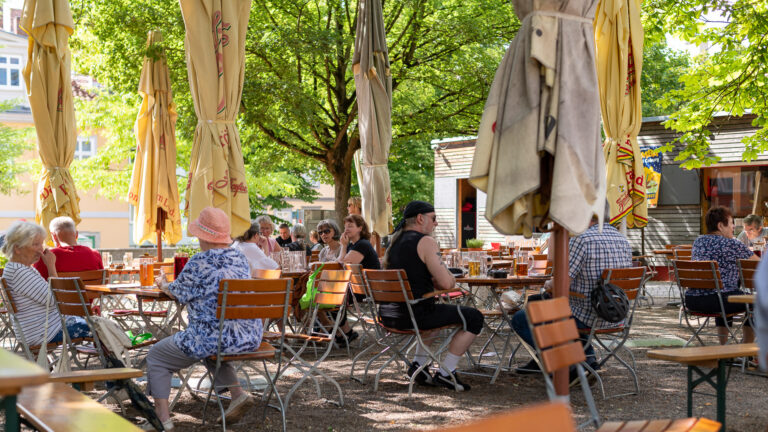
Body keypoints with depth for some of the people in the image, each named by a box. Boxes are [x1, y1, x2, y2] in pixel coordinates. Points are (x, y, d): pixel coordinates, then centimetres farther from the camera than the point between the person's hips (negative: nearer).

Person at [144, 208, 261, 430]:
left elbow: (177, 293, 1)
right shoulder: (239, 257, 9)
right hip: (250, 337, 7)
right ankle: (237, 394, 22)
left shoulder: (200, 262, -13)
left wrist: (163, 284, 25)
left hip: (211, 337, -7)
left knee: (157, 356, 12)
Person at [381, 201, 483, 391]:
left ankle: (418, 364, 25)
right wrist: (452, 279, 5)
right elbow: (447, 283, -17)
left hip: (388, 314, 9)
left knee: (436, 313, 37)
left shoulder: (394, 241, 15)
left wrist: (433, 282, 15)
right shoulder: (426, 242, -11)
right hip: (413, 315, -9)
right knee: (474, 317, 3)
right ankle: (445, 373, 3)